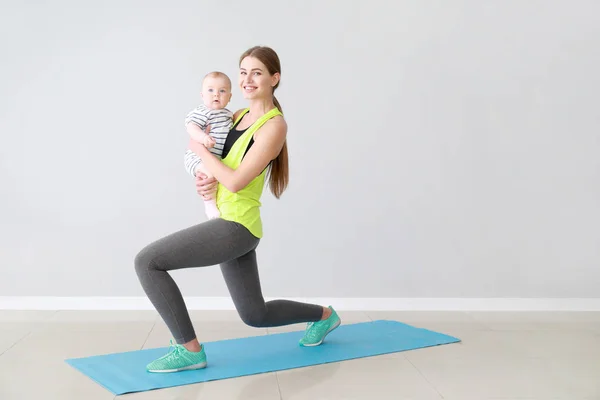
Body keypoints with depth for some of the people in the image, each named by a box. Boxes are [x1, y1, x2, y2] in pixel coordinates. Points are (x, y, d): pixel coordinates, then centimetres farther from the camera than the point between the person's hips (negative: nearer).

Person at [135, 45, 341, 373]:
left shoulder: (274, 125, -13)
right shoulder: (238, 116, 12)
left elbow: (236, 181, -20)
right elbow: (216, 160, 20)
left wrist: (200, 150, -9)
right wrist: (203, 181, -2)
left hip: (236, 226, -9)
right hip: (230, 224, 9)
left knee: (146, 261, -14)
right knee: (255, 315, 20)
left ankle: (190, 350, -4)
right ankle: (324, 315, 40)